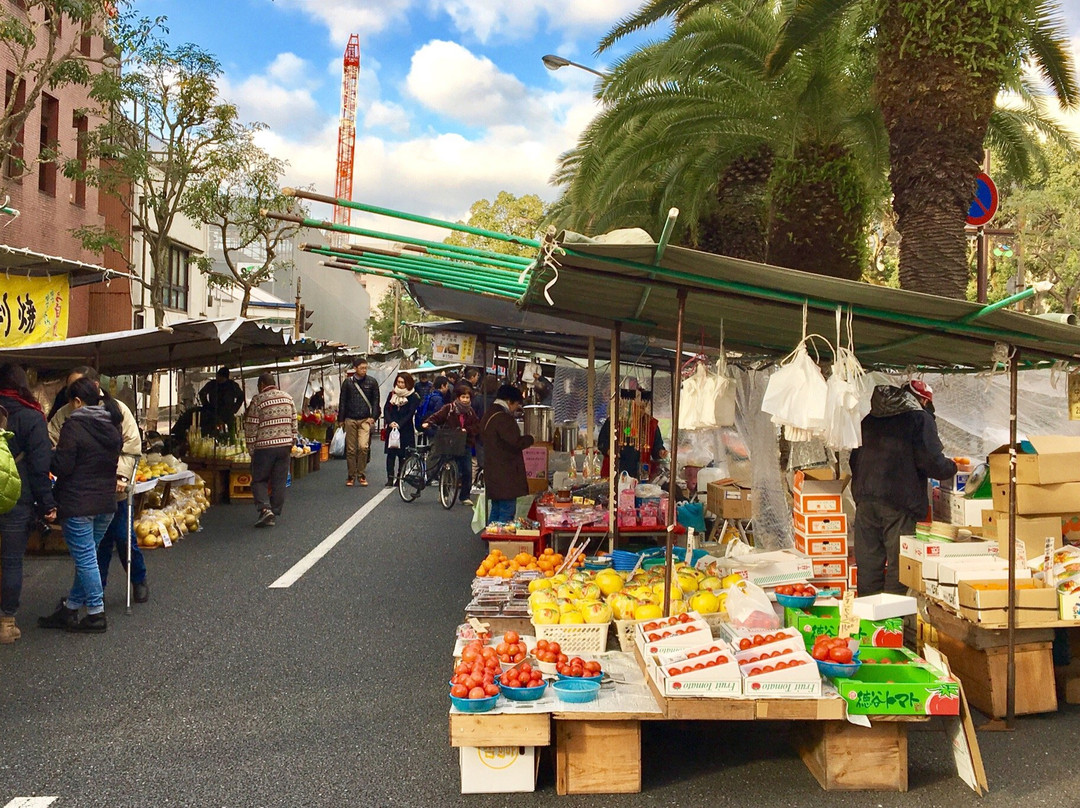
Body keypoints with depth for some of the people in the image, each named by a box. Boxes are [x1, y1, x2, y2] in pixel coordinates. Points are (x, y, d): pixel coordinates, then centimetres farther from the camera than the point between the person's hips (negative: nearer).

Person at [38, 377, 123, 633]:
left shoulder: (73, 426, -15)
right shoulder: (113, 425, 6)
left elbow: (61, 466, -15)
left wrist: (50, 454, 4)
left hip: (78, 504, -7)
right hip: (106, 501, 7)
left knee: (85, 559, 1)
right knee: (86, 556, 15)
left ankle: (97, 614, 7)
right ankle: (70, 609, 23)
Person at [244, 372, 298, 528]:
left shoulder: (258, 400, -6)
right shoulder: (288, 398, 8)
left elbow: (251, 427, -6)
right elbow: (294, 422, 10)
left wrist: (251, 449, 1)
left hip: (264, 446, -4)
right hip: (284, 445, 4)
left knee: (259, 480, 5)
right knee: (279, 481, 9)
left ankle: (264, 508, -13)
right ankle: (275, 513, 11)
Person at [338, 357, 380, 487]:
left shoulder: (372, 382, 4)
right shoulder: (348, 382, 6)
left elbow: (375, 401, 7)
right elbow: (342, 402, 10)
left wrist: (373, 417, -3)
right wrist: (341, 419, 6)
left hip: (365, 420, -1)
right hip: (350, 420, 1)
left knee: (363, 446, -14)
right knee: (351, 449, 3)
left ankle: (361, 474, 0)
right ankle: (351, 476, 13)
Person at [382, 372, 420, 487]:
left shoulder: (413, 397, -2)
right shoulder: (392, 394, 10)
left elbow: (410, 414, -8)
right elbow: (386, 409, 4)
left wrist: (399, 424, -18)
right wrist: (390, 422, -13)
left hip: (405, 430, -3)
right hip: (391, 429, 3)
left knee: (402, 454, 1)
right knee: (391, 453, -3)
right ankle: (390, 478, -3)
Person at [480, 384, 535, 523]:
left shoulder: (488, 417, 16)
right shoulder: (503, 419, -17)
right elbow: (516, 442, -26)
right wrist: (529, 439, -5)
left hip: (492, 474, 10)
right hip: (505, 477, -10)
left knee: (496, 512, 16)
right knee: (507, 513, -7)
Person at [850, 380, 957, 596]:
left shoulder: (870, 420, 18)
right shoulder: (920, 418, -1)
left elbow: (854, 459, 22)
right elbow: (932, 462, -7)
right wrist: (953, 467, 12)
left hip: (865, 498, 6)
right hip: (899, 502, -6)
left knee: (868, 563, 11)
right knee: (898, 564, 1)